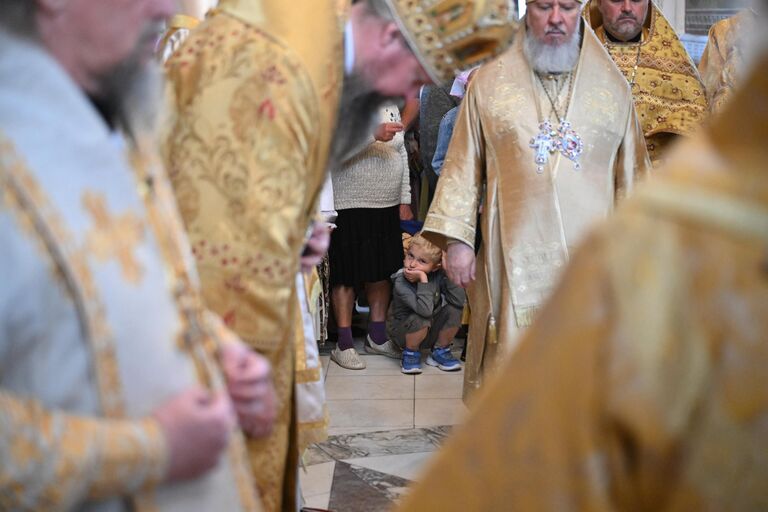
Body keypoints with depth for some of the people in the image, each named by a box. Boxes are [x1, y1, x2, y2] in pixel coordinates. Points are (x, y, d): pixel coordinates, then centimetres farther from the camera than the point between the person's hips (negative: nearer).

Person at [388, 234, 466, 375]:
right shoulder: (400, 283, -28)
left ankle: (440, 351, 2)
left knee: (454, 310, -20)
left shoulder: (438, 275, -16)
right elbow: (425, 310, -40)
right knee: (420, 319, -36)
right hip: (403, 332, -4)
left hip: (430, 331, 4)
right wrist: (423, 279, -42)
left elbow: (459, 300, -26)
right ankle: (411, 353, -5)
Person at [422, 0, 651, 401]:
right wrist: (456, 239, -1)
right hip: (515, 261, -1)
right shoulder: (489, 82, 6)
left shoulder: (613, 86, 9)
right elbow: (463, 167, 6)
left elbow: (631, 174, 11)